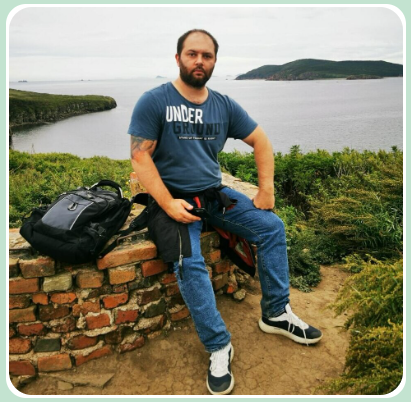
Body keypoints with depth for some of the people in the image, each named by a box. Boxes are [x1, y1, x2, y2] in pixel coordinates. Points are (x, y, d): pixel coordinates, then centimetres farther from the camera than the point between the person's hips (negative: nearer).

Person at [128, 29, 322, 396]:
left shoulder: (224, 105, 8)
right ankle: (219, 346, -10)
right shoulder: (154, 101, -6)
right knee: (189, 262, -29)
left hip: (215, 194, 5)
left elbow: (261, 141, 12)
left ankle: (276, 314, 7)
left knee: (272, 227, -8)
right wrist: (169, 204, -21)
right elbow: (140, 157, -11)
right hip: (174, 198, -4)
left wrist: (266, 189, 2)